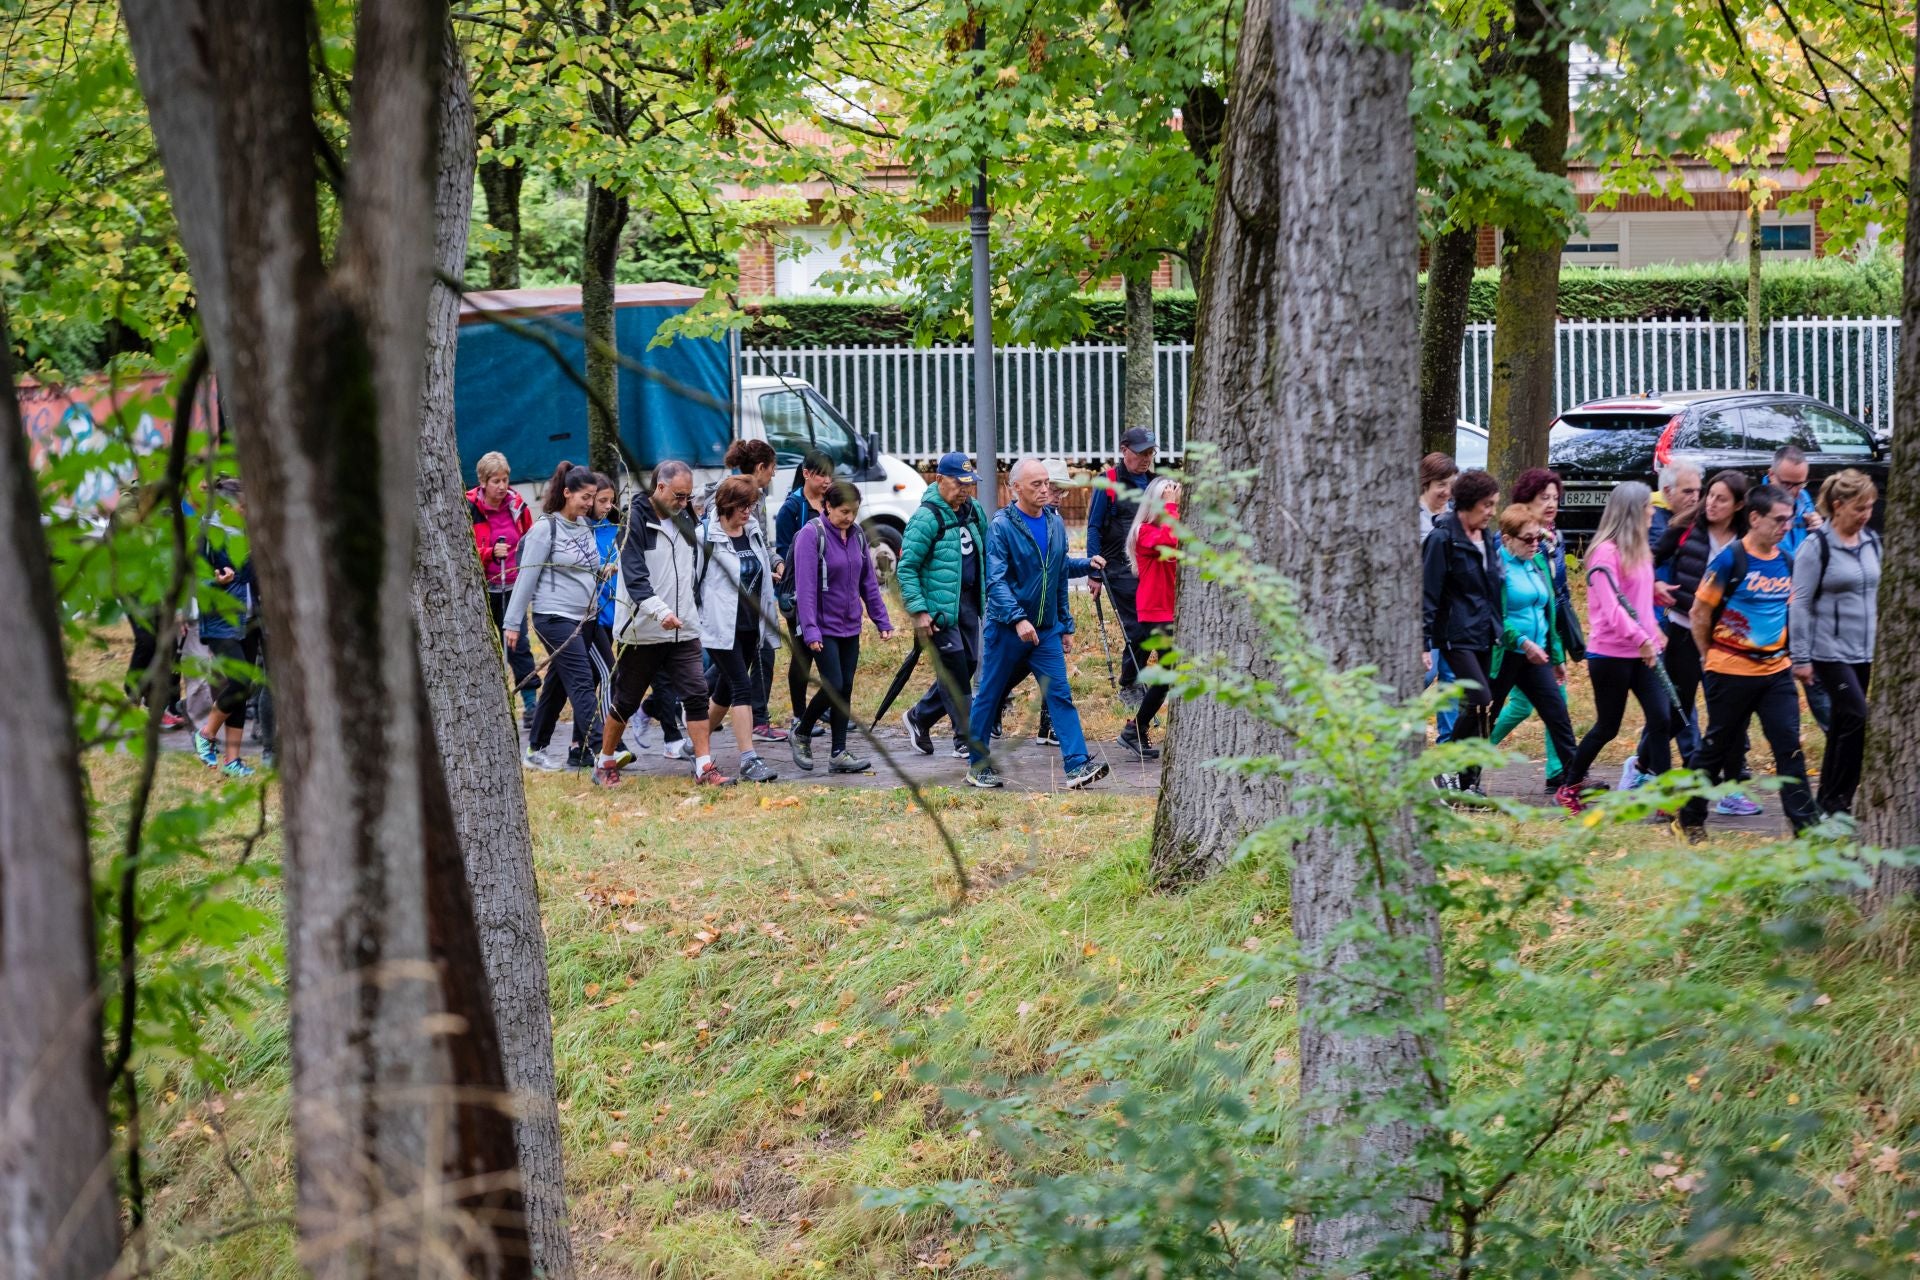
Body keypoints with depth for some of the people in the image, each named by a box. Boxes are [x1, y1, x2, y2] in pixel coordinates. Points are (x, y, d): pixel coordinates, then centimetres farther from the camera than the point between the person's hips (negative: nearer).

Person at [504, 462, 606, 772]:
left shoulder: (586, 526, 11)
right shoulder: (546, 528, -10)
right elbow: (527, 577, -9)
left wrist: (605, 571, 5)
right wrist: (513, 623, -8)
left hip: (586, 618, 7)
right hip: (555, 617, -7)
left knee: (558, 685, 12)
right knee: (582, 683, -14)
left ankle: (536, 750, 21)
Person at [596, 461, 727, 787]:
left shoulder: (683, 523, 11)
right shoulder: (635, 521, -11)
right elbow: (634, 576, -22)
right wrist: (660, 611, -34)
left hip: (684, 631, 5)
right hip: (641, 631, -5)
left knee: (696, 694, -6)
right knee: (626, 701, 8)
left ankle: (705, 767, -6)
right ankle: (605, 764, 24)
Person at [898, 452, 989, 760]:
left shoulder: (974, 512, 9)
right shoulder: (927, 518, -14)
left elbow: (985, 555, 21)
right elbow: (906, 567, -14)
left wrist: (988, 595, 16)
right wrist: (919, 610, -18)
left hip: (968, 602, 8)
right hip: (939, 605, -8)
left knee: (968, 665, 11)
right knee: (954, 672, -6)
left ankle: (919, 717, 28)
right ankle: (965, 741, 1)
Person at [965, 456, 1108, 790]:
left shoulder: (1055, 522, 8)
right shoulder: (1001, 526, -12)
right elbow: (996, 580, -18)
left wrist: (1086, 564, 4)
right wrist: (1018, 619, -28)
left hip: (1047, 628, 5)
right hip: (1006, 629, -5)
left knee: (1060, 695, -4)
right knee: (989, 696, 6)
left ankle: (1077, 766, -10)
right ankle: (977, 765, 18)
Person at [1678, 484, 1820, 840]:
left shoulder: (1787, 563, 6)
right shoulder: (1730, 560, -12)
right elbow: (1700, 613, -6)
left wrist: (1784, 652, 13)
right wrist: (1710, 658, 1)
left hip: (1776, 669, 5)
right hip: (1731, 672, -5)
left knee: (1789, 745, -3)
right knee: (1718, 747, 5)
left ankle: (1805, 823, -2)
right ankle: (1691, 819, 20)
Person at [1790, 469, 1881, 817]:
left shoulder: (1871, 542, 9)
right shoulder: (1817, 546, -10)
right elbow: (1799, 604, -10)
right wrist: (1800, 658, -11)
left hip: (1864, 653, 6)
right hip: (1832, 652, -6)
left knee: (1844, 725, 10)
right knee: (1859, 719, -15)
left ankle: (1829, 800, 17)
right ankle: (1836, 801, -9)